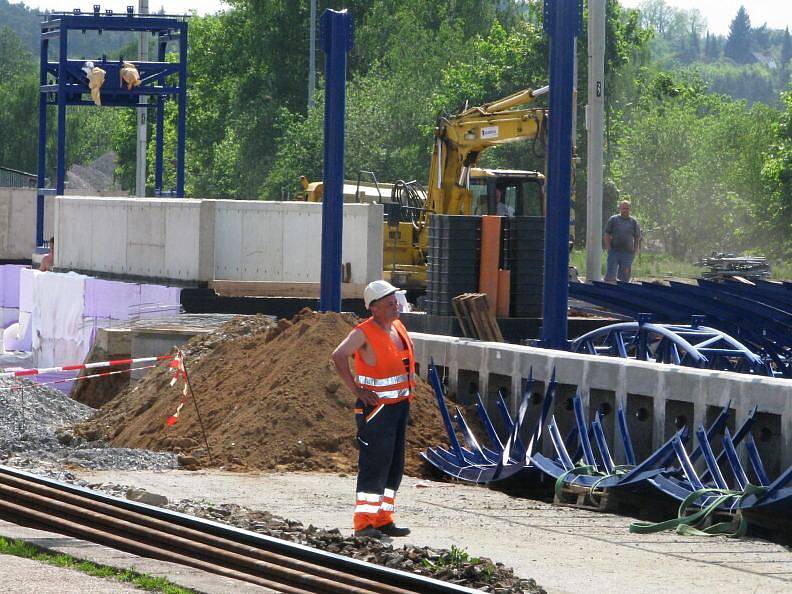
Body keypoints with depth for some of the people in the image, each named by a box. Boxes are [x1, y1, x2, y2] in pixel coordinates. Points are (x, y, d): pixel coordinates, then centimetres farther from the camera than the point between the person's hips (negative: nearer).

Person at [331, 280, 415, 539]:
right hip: (375, 407, -9)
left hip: (400, 404, 9)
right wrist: (356, 390, -25)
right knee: (374, 464, -10)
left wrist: (410, 382, 20)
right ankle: (364, 523, -9)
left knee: (394, 465, 11)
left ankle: (382, 520, 18)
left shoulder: (398, 327, 11)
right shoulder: (365, 333, -15)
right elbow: (339, 356, -28)